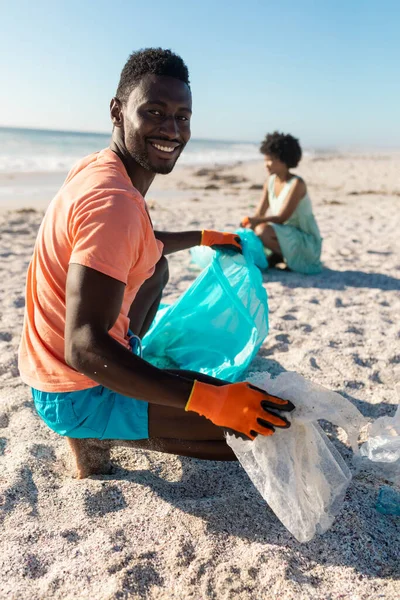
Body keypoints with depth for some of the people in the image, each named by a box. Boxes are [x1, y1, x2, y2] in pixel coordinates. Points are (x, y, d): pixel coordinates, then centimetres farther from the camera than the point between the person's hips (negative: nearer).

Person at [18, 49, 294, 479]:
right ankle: (95, 437, -3)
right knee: (262, 430, -14)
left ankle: (127, 362, 17)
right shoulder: (114, 200, -29)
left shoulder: (95, 169, 2)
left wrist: (204, 239, 30)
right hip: (75, 397, -9)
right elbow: (83, 349, -35)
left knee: (157, 267, 29)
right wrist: (208, 398, -36)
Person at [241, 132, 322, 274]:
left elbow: (282, 218, -25)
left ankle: (284, 258, -6)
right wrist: (248, 222, -21)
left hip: (306, 242, -8)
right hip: (288, 236, 8)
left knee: (263, 230, -31)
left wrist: (258, 221, -37)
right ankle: (279, 255, 6)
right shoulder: (270, 182, 2)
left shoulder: (296, 183, -19)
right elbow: (259, 214, -1)